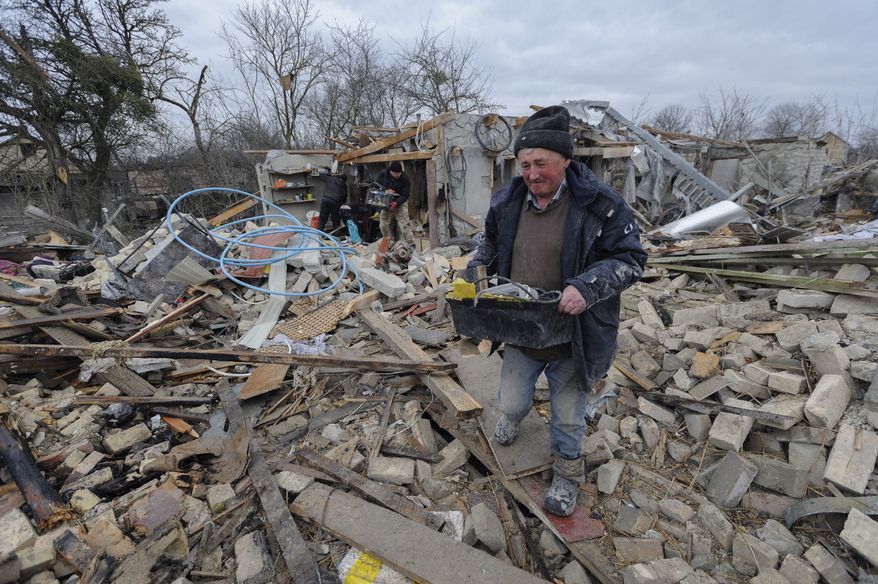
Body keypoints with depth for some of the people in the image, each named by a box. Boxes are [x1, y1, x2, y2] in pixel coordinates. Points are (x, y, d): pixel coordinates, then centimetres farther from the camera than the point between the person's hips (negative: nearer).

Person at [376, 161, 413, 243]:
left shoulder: (405, 179, -17)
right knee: (384, 226, 7)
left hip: (400, 203, -4)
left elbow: (405, 195, -18)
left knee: (404, 225, -13)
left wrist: (396, 203, -35)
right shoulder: (382, 174, -7)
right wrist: (386, 190, -17)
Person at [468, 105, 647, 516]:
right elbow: (491, 244, 16)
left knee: (567, 416, 16)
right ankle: (513, 415, 60)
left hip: (572, 337, -3)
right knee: (511, 403, 21)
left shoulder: (599, 204, -17)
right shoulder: (506, 202, -2)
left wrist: (586, 288, -30)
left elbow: (630, 260, -13)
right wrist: (475, 271, -3)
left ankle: (568, 473, 46)